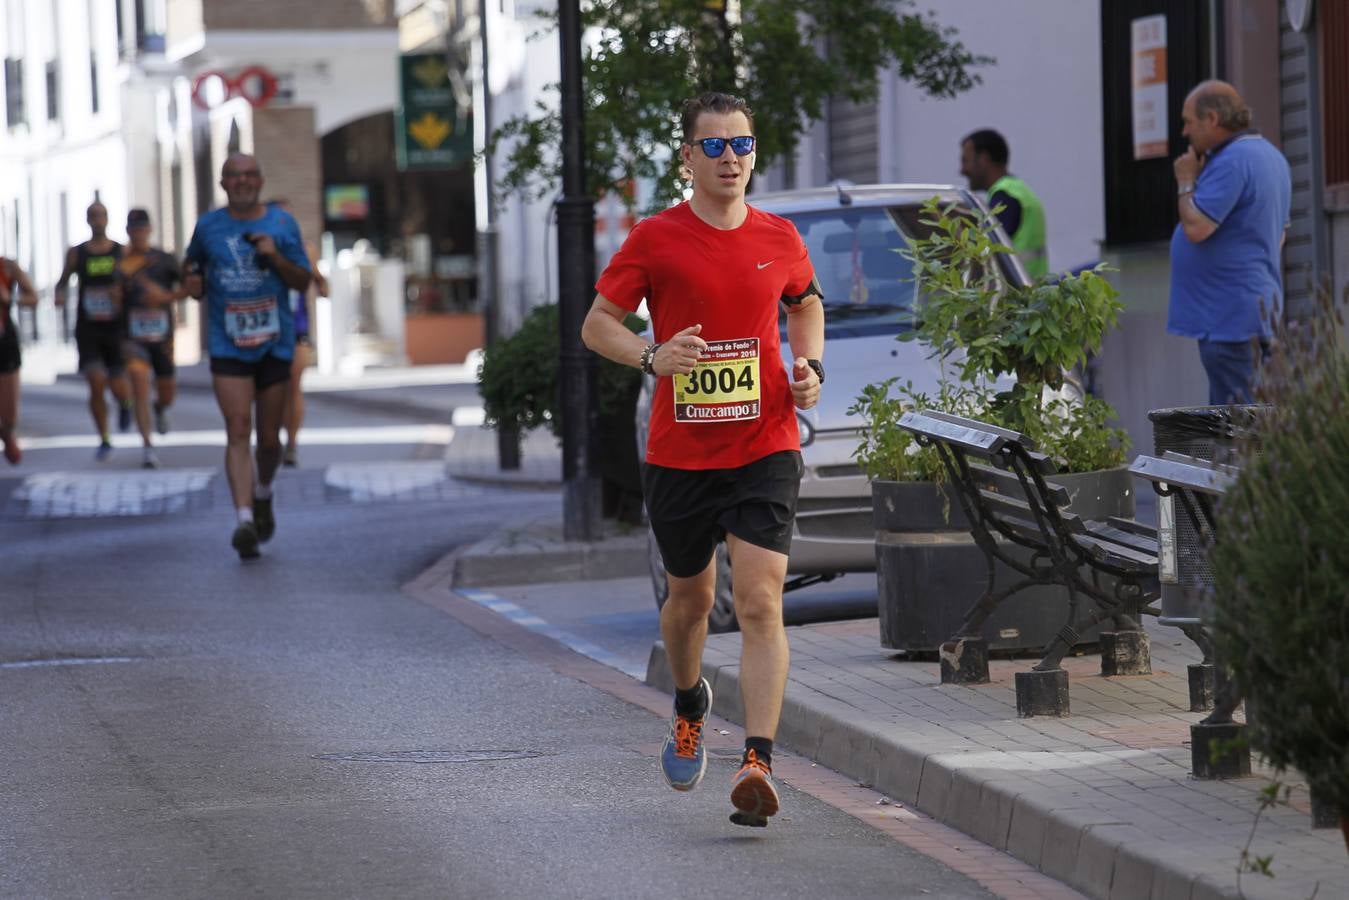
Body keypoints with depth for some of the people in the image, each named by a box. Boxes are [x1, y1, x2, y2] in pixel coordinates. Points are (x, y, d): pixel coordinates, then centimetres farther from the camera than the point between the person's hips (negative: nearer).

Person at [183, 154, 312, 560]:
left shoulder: (282, 224, 4)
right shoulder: (208, 226, 6)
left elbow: (303, 281, 5)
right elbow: (192, 267, 20)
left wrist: (275, 256, -13)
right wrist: (192, 282, -3)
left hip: (274, 343, 1)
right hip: (228, 345, -1)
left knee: (269, 437, 8)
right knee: (237, 431, -14)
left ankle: (263, 495, 37)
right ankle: (244, 518, -19)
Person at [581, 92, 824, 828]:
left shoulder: (779, 239, 4)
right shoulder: (655, 240, -3)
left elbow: (806, 304, 24)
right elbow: (596, 324, 1)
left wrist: (810, 367, 5)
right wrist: (651, 357, -18)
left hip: (764, 448, 0)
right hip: (679, 455, 0)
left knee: (760, 602, -14)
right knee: (690, 597, 16)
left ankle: (756, 765, -18)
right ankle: (690, 707, 47)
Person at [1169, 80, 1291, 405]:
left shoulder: (1231, 162, -17)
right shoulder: (1270, 156, 17)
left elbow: (1196, 228, -23)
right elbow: (1278, 237, 24)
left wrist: (1186, 182, -7)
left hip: (1229, 314, -11)